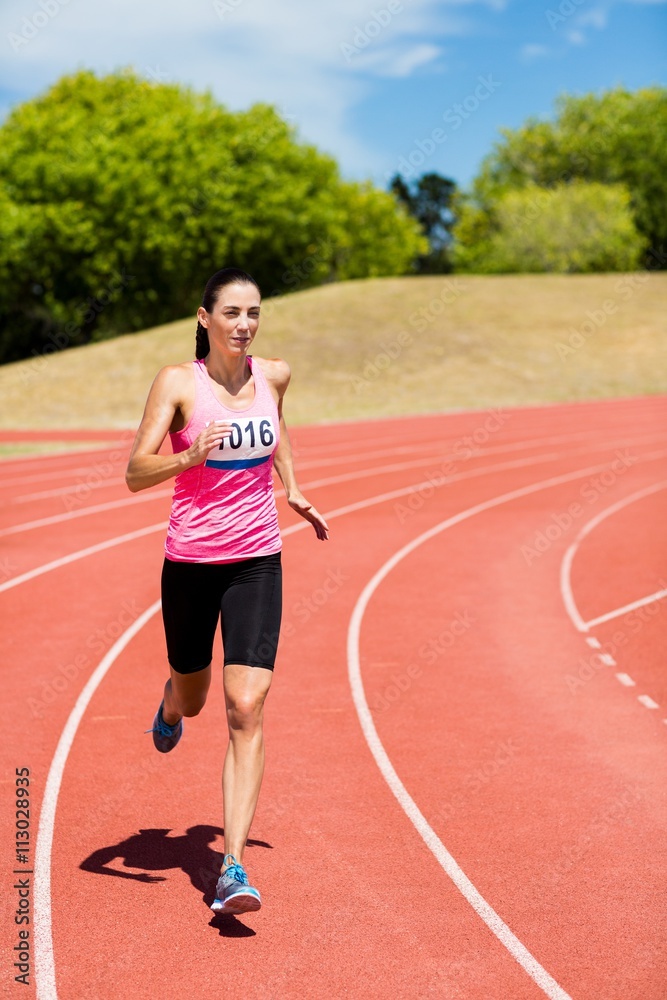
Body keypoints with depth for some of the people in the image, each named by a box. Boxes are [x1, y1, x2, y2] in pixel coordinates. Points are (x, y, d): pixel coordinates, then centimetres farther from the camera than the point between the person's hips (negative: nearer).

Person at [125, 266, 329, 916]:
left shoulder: (274, 374, 2)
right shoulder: (177, 382, -8)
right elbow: (135, 474, -13)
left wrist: (293, 491, 19)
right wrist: (189, 457, -30)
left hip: (256, 561, 1)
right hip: (190, 562, -1)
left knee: (247, 710, -11)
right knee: (192, 698, 18)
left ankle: (232, 872, -11)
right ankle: (170, 709, 59)